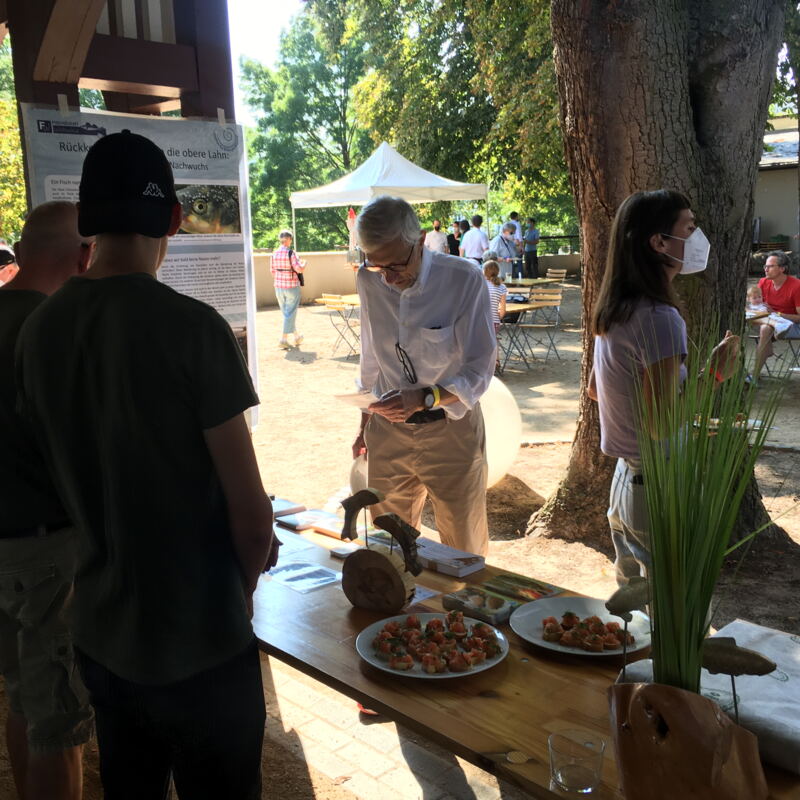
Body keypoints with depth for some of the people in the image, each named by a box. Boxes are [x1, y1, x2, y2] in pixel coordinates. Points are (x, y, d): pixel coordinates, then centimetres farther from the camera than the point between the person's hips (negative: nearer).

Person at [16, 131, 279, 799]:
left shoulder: (38, 330, -3)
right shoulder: (192, 326, -21)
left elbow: (74, 481, 6)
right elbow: (250, 513, -18)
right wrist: (244, 587, 2)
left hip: (101, 636, 6)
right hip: (200, 644, -6)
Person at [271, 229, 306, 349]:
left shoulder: (274, 254, 2)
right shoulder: (291, 253, -15)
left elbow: (272, 270, 9)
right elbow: (299, 269, -19)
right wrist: (304, 264, 2)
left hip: (278, 287, 6)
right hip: (292, 287, -6)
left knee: (286, 313, 16)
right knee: (290, 313, 2)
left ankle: (297, 336, 27)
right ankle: (284, 339, -2)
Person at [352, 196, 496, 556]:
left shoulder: (464, 281, -16)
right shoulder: (368, 281, -3)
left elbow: (479, 371, -13)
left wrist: (423, 398, -28)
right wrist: (365, 424, 16)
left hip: (451, 432, -3)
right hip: (387, 431, 4)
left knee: (465, 552, 11)